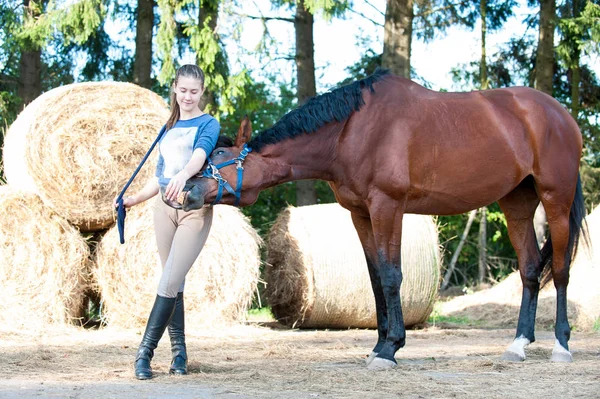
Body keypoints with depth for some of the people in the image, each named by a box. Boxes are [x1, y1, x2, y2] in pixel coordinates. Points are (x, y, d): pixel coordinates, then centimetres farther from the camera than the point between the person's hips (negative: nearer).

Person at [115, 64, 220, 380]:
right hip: (164, 207, 6)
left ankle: (145, 351, -9)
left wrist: (184, 174, -44)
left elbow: (200, 156, -23)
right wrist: (133, 200, 29)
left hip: (195, 208, -6)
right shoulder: (169, 128, 17)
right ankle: (179, 352, 9)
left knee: (169, 282, -11)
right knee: (174, 283, 5)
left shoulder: (208, 124, -1)